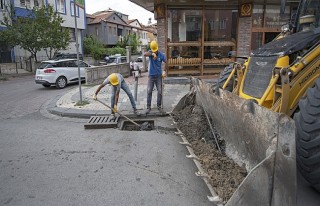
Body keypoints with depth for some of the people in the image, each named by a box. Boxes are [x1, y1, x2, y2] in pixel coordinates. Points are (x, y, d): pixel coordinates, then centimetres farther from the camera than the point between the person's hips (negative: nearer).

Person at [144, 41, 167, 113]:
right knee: (149, 91, -1)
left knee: (160, 92, 3)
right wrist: (152, 54, -40)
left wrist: (164, 71, -25)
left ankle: (159, 106, 16)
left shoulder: (161, 54, -4)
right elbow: (145, 54, -24)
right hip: (151, 75, 0)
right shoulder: (150, 52, -2)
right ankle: (148, 107, 7)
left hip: (158, 76, 0)